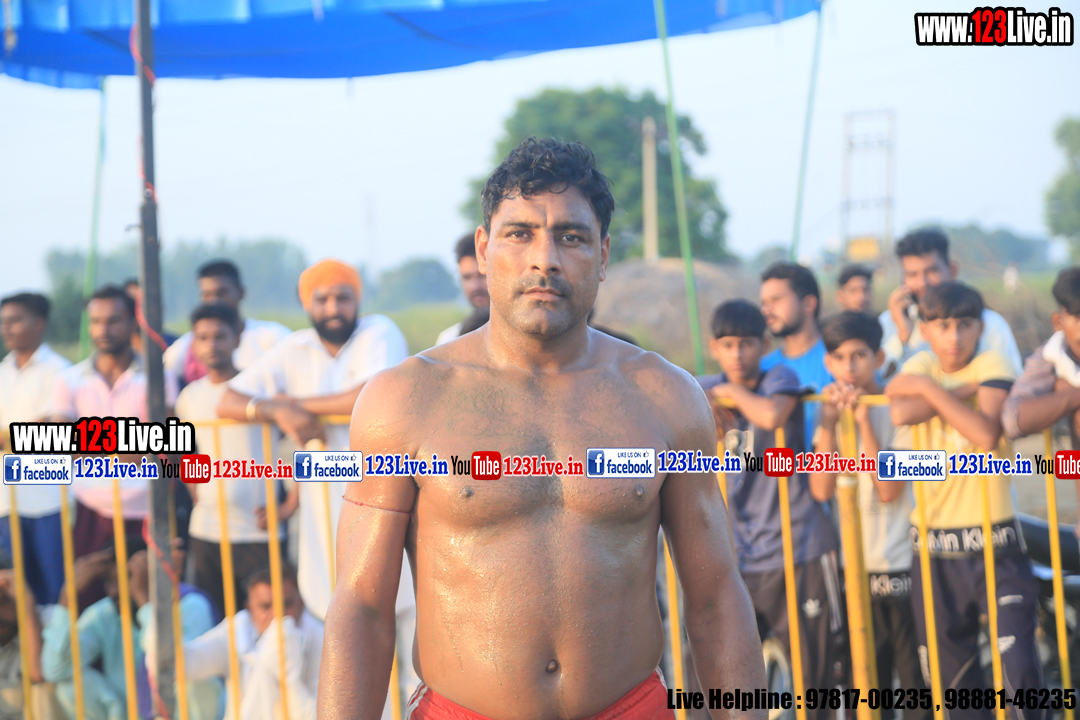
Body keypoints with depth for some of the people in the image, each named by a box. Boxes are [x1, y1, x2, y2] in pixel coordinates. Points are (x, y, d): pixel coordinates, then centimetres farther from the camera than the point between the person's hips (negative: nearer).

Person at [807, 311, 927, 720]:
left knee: (918, 681, -6)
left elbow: (889, 488, -16)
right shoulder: (832, 413, 8)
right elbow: (822, 489, -4)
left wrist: (864, 421, -17)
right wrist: (829, 423, -11)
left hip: (902, 567, -5)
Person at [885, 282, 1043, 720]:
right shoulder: (920, 366, 8)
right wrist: (963, 390, -14)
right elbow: (902, 413, -15)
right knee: (948, 673, 9)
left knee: (1019, 666, -13)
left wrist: (930, 389, -15)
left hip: (993, 544, -4)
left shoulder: (992, 366, -4)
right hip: (934, 546, 4)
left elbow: (986, 434, -22)